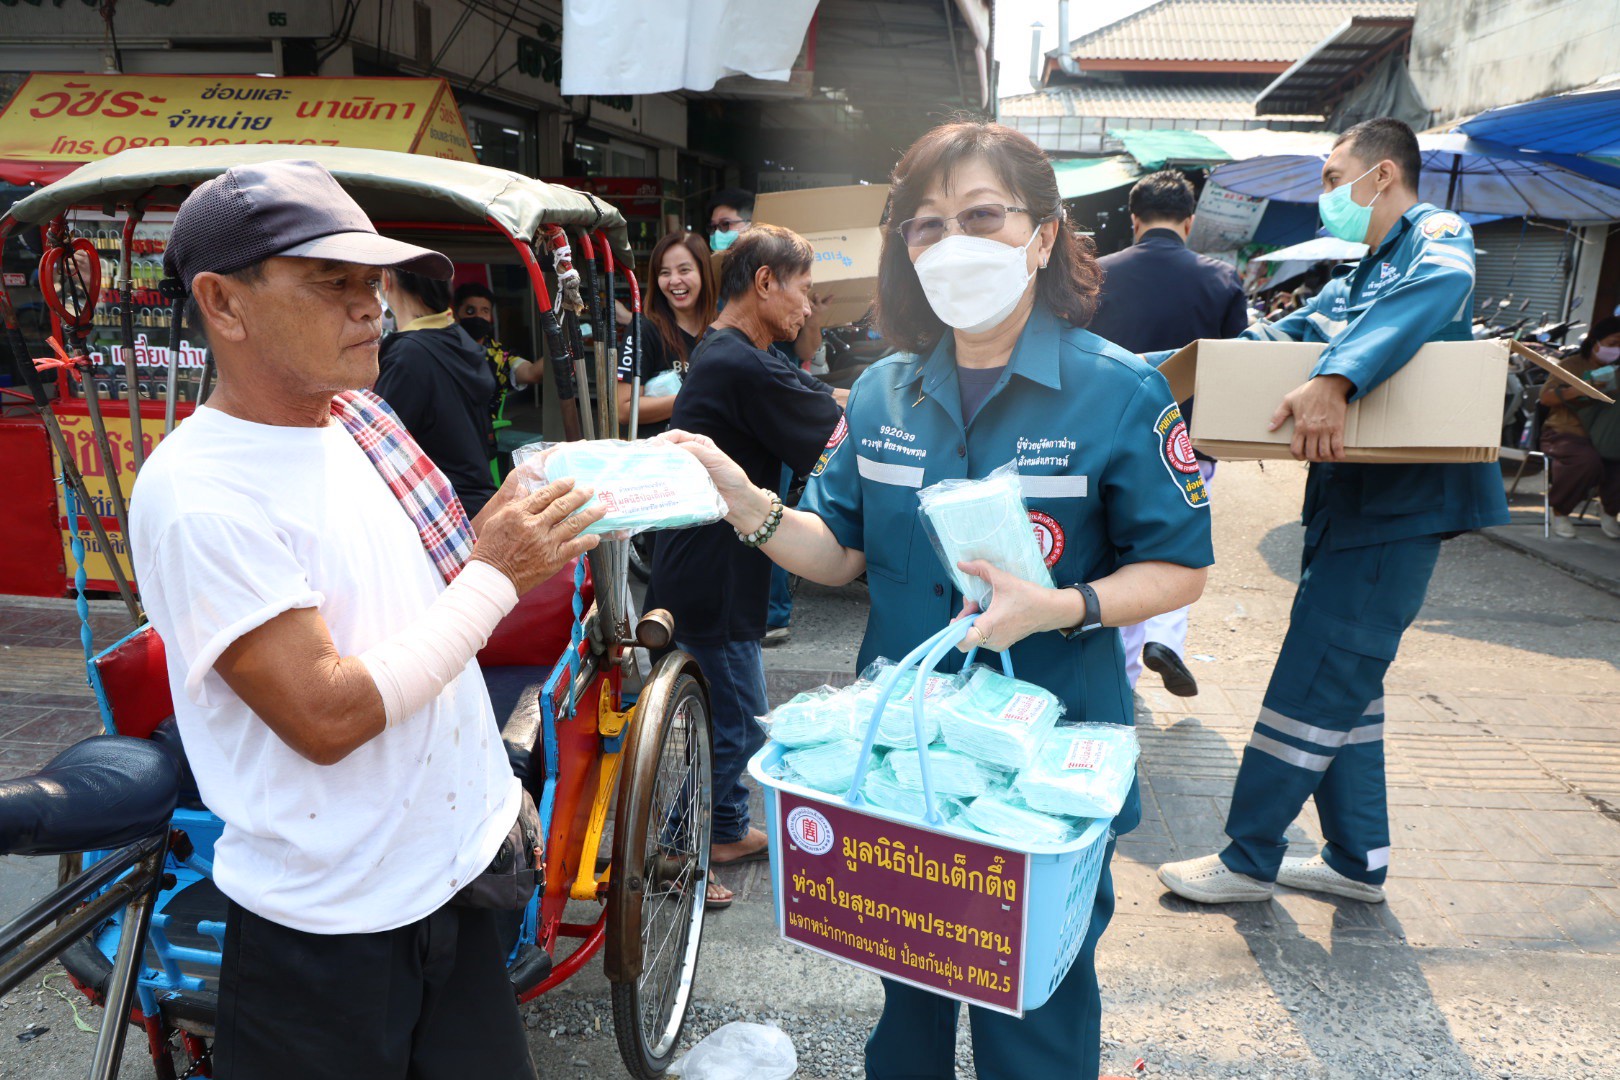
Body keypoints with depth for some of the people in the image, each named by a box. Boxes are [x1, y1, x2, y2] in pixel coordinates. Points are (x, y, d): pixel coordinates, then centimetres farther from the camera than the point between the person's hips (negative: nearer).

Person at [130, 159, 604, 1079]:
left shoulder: (360, 425, 4)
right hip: (329, 926, -7)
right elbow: (325, 716, -24)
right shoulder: (196, 494, -20)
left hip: (456, 871, 7)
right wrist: (496, 576, -19)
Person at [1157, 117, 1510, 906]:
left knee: (1315, 683, -5)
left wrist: (1335, 378, -48)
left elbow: (1428, 295, -30)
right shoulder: (1359, 277, 23)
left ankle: (1249, 860, 6)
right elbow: (1278, 340, 20)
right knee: (1344, 683, 14)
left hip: (1399, 506, -10)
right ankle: (1358, 862, 26)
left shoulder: (1437, 237, -6)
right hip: (1351, 503, 10)